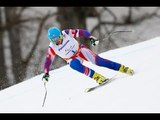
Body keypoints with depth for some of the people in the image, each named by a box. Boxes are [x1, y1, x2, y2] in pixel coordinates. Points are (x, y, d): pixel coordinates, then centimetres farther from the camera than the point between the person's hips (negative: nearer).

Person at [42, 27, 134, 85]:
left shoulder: (66, 33, -20)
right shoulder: (52, 49, -17)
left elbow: (81, 32, -13)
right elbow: (48, 61, -10)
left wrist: (91, 38, -25)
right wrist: (46, 73, -20)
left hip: (81, 50, -1)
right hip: (72, 59, 1)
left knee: (98, 61, -18)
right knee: (74, 65, -34)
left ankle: (123, 68, -12)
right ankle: (97, 77, -32)